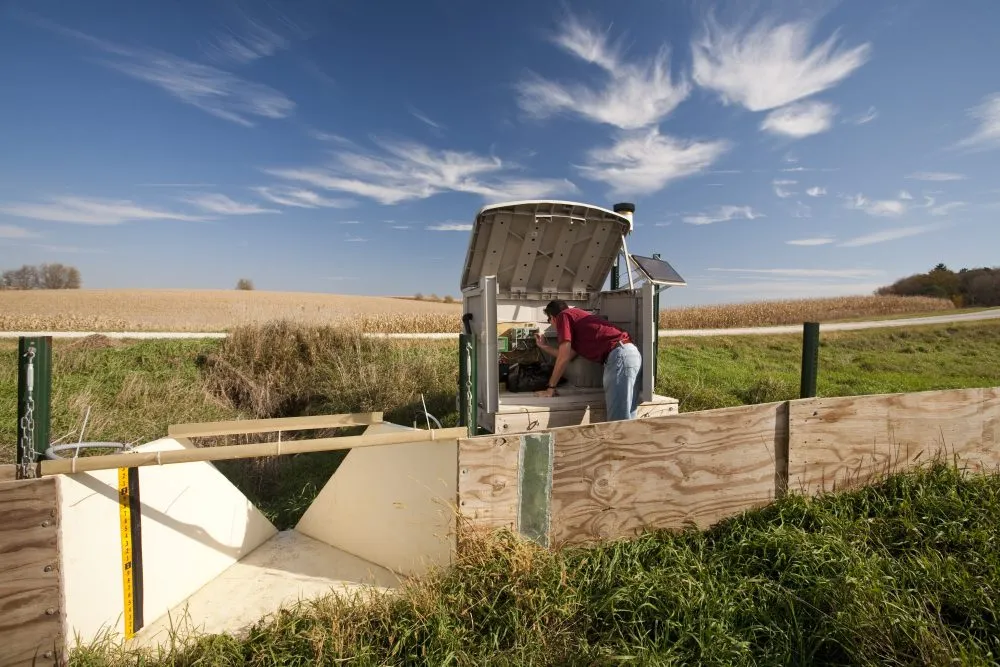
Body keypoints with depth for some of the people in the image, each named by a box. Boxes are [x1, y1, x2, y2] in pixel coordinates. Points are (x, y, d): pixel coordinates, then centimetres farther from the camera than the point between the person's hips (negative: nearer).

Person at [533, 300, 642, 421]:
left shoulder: (563, 315, 5)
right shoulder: (576, 317, 31)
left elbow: (564, 358, -3)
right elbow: (569, 355, 33)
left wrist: (551, 388, 5)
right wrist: (543, 346, 46)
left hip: (620, 356, -10)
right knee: (625, 419, 9)